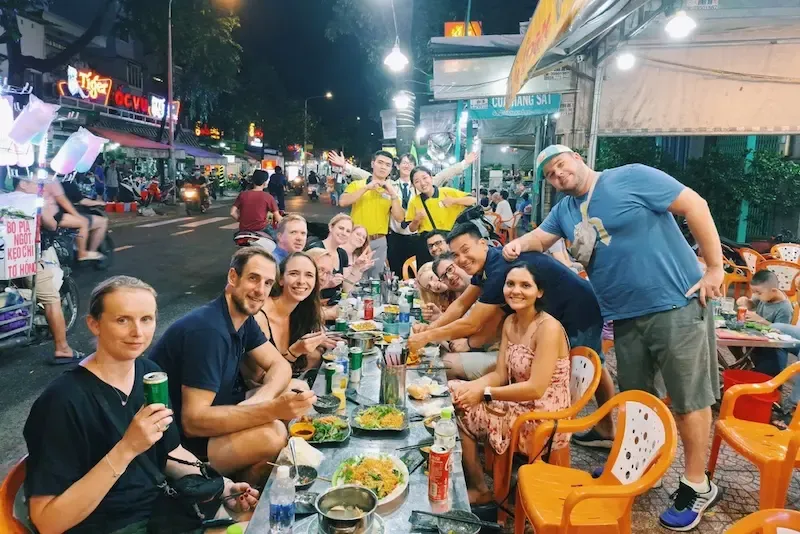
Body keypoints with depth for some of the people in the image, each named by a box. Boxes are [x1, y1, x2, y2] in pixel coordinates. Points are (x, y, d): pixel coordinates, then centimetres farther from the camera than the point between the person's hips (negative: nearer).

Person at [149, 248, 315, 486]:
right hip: (177, 441, -9)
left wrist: (256, 401, -20)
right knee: (271, 434, -29)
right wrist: (273, 409, -39)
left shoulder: (243, 317, 0)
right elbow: (193, 421, -32)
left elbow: (280, 366, 2)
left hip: (210, 417, 9)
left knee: (298, 388, 2)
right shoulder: (208, 330, -28)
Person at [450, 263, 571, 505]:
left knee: (461, 414, -14)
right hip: (518, 407, 8)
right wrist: (470, 387, -16)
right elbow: (500, 375, 2)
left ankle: (479, 489, 8)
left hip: (544, 419, -8)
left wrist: (484, 393, -21)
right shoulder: (510, 322, 5)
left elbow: (536, 388, -25)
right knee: (452, 393, 0)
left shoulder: (548, 328, -21)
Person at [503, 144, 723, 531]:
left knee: (688, 400, 4)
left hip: (675, 305, -6)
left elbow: (695, 205, -11)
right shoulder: (565, 210, 11)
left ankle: (697, 485, 20)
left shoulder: (631, 177, -10)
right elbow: (541, 237, 19)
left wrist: (714, 268, -13)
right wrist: (520, 243, -7)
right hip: (626, 318, 7)